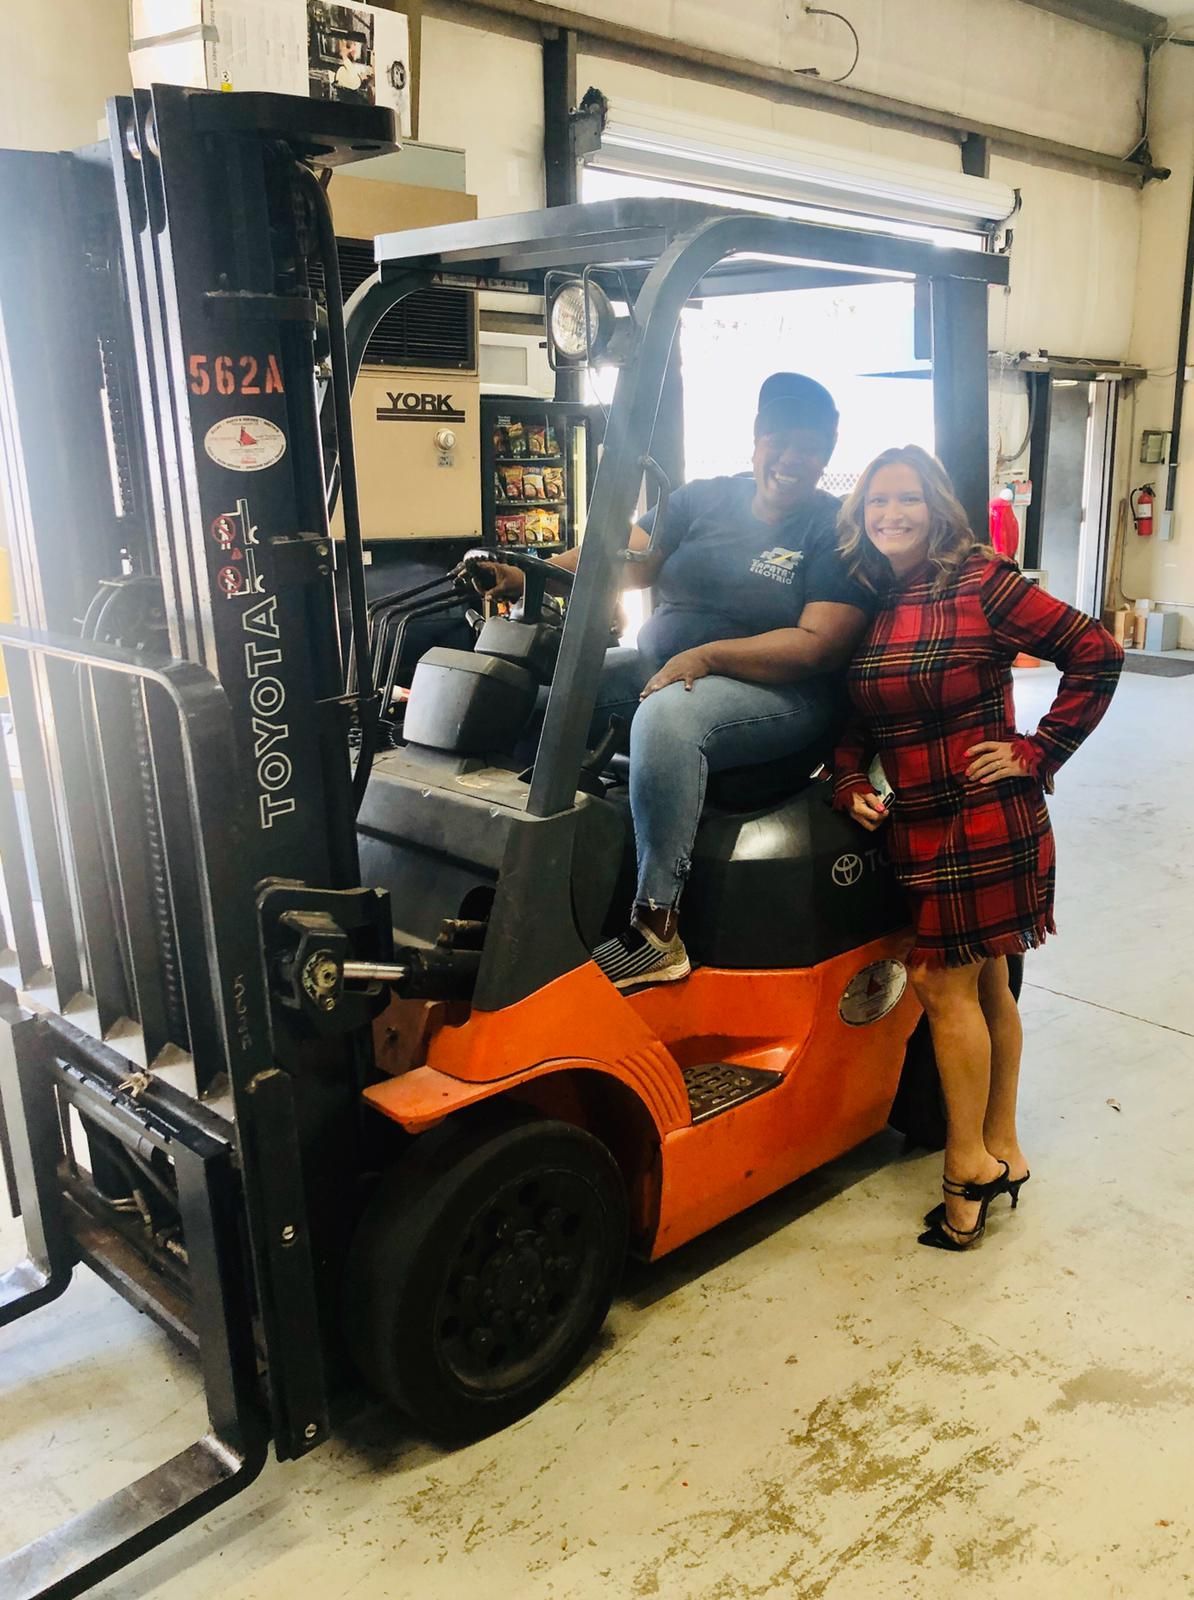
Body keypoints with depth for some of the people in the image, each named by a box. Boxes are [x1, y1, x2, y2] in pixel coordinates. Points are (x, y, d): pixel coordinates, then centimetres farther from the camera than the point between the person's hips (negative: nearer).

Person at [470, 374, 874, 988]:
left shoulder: (838, 531, -3)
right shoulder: (705, 499, 11)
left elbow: (821, 644, -14)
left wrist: (708, 655, -24)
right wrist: (528, 575, -15)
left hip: (780, 692, -6)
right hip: (660, 663, 6)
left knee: (667, 715, -36)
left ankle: (656, 931, -32)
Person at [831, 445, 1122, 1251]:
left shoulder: (980, 581, -11)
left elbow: (1096, 653, -10)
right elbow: (851, 720, 13)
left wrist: (1036, 751, -12)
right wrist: (851, 783, -4)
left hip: (987, 822, -6)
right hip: (915, 825, 6)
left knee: (943, 983, -2)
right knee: (985, 986, 16)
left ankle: (969, 1164, 16)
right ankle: (1002, 1152, 30)